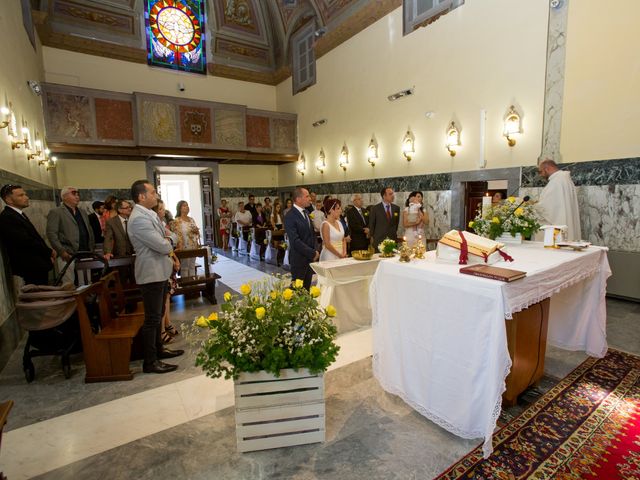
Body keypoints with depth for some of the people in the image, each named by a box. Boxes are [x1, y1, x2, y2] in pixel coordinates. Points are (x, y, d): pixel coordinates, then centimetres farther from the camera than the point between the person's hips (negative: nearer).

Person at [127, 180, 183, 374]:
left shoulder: (149, 214, 9)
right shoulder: (139, 218, -22)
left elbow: (163, 241, 18)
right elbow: (162, 245, -25)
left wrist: (172, 257, 5)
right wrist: (169, 244, -2)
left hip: (160, 271, 10)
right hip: (152, 274, -10)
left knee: (158, 315, 21)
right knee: (152, 318, 0)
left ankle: (158, 349, 37)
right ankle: (150, 362, 13)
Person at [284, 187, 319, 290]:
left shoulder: (306, 212, 9)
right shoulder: (290, 217, -17)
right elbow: (295, 241, -23)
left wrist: (314, 251, 4)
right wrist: (313, 253, -18)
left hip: (310, 257, 7)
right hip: (299, 259, -7)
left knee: (307, 287, 15)